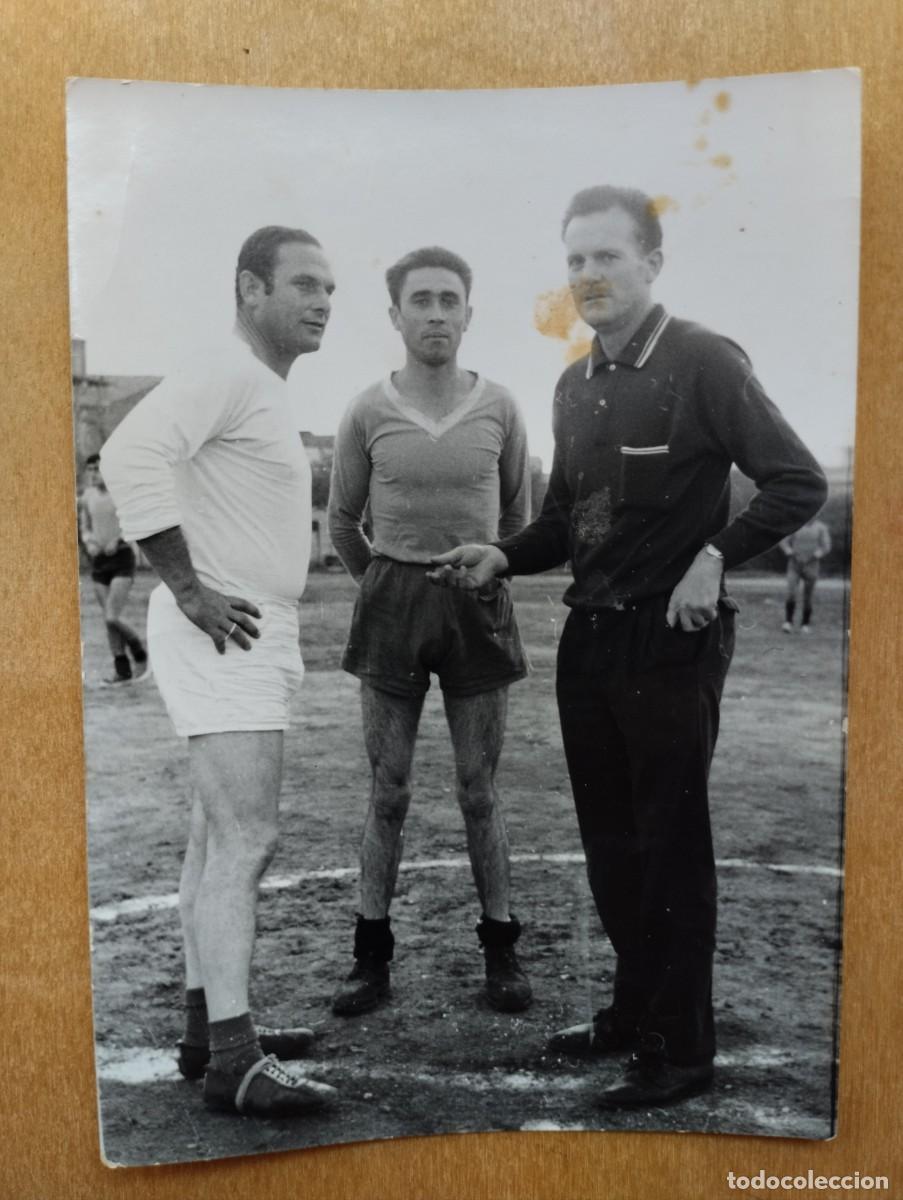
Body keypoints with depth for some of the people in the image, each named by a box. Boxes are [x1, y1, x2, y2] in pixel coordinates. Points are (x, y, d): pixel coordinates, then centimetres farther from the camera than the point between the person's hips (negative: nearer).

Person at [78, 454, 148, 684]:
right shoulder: (87, 496, 7)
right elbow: (85, 528, 16)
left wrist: (117, 540, -22)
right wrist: (89, 543, -5)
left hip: (122, 560, -5)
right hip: (99, 562, 6)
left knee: (112, 618, -15)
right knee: (108, 619, 5)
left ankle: (140, 654, 9)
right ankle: (122, 670, 14)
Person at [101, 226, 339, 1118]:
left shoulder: (260, 391, 19)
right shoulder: (225, 373, -11)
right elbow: (132, 454, -27)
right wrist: (190, 589, -25)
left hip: (252, 640, 10)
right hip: (222, 638, -10)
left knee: (220, 839, 13)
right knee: (245, 841, -12)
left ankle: (206, 1025, 23)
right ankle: (233, 1060, -7)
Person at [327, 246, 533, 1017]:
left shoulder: (499, 409, -1)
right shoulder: (368, 413, -1)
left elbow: (518, 517, 13)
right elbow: (342, 525, 11)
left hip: (478, 607, 0)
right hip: (391, 606, 0)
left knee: (480, 791, 7)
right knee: (388, 792, 7)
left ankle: (501, 948, 21)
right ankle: (373, 954, 19)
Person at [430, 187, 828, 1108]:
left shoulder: (704, 363, -8)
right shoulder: (576, 384, 12)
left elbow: (797, 484, -11)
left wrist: (713, 557, -21)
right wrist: (502, 557, 1)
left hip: (670, 641, -7)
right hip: (590, 635, 7)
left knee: (670, 847, 1)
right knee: (608, 842, 15)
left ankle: (680, 1049, 16)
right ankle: (633, 1011, 32)